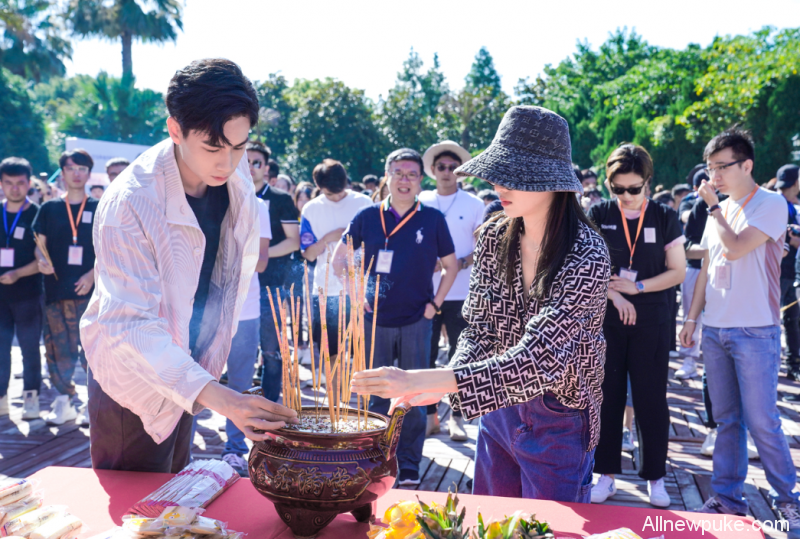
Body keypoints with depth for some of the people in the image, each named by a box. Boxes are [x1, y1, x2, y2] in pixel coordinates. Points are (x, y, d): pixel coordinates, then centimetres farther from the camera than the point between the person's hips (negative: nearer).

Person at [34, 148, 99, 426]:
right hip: (55, 288, 3)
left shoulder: (99, 209, 5)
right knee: (58, 349, 7)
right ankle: (64, 400, 19)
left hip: (88, 290, -3)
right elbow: (40, 244, 11)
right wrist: (42, 261, -11)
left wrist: (93, 273, -12)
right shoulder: (49, 208, 11)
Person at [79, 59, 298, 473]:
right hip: (136, 383, -6)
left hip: (187, 379, 6)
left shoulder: (235, 176, -10)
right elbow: (131, 325, -34)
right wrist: (217, 396, -45)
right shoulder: (129, 204, -30)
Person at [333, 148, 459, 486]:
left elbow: (451, 265, 9)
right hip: (375, 320, 1)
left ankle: (409, 466, 19)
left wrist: (435, 303, 0)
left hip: (416, 322, -1)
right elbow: (339, 257, 11)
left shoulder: (432, 219, 0)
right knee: (375, 395, 9)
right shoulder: (368, 217, 2)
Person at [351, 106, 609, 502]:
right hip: (498, 408, 5)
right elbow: (479, 332, -1)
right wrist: (441, 383, -23)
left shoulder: (586, 257, -24)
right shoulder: (494, 237, -7)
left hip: (557, 422, -5)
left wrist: (420, 381, -39)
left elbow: (537, 359, -32)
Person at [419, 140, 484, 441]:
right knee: (425, 357, 4)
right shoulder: (421, 203, 8)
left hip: (460, 295, -2)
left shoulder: (474, 205, 3)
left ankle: (457, 417, 14)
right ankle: (429, 414, 16)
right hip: (425, 292, 2)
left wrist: (460, 264, -14)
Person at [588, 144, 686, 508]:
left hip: (652, 322, 0)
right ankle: (607, 474, 16)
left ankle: (655, 477, 17)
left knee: (651, 398, 4)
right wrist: (615, 296, -14)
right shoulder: (598, 215, 0)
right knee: (608, 396, 5)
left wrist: (636, 287, -12)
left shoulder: (664, 218, -1)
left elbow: (677, 272, 0)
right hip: (606, 318, 1)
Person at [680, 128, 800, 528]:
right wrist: (691, 317, 14)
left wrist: (714, 207, -8)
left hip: (755, 332, -6)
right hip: (715, 329, 6)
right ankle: (727, 498, 20)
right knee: (726, 420, 11)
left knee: (761, 421, -2)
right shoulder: (719, 210, 13)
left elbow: (735, 249, -21)